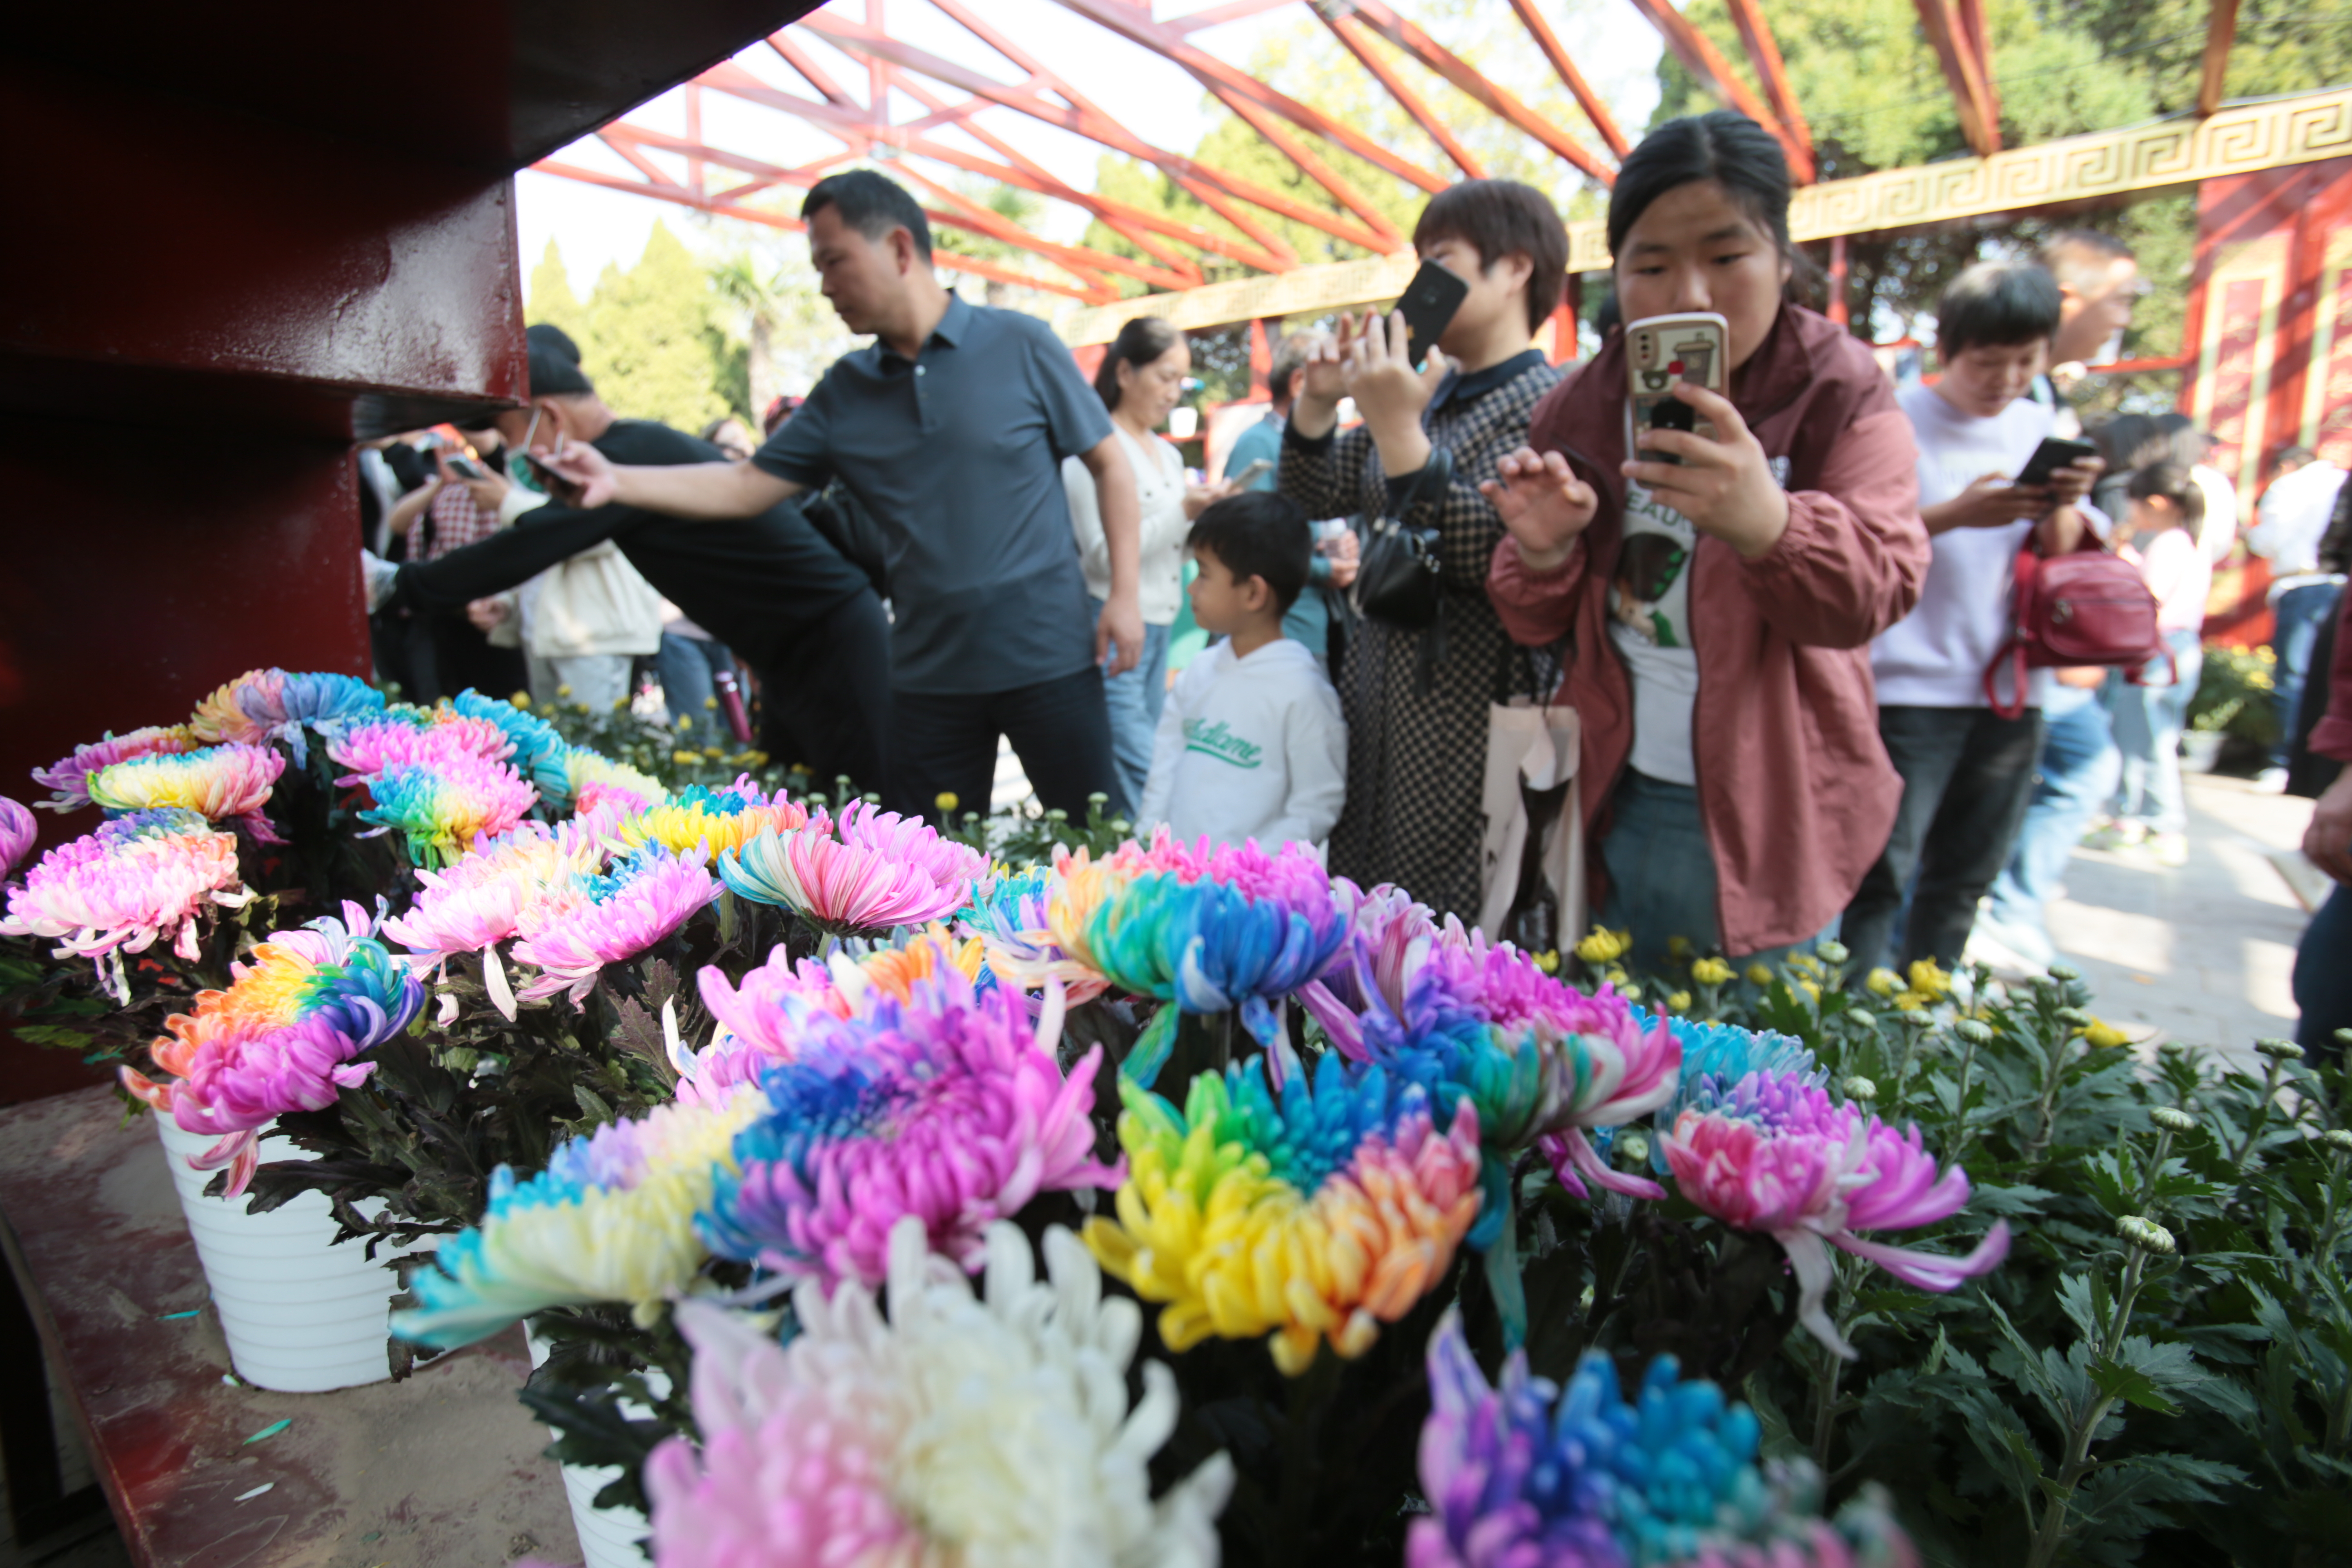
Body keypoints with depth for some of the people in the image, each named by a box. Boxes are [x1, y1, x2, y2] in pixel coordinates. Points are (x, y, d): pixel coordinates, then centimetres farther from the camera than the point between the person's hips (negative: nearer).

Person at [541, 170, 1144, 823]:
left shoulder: (1020, 345, -2)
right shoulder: (846, 391, 9)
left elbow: (1109, 463, 1)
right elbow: (746, 486, 7)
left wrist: (1124, 594, -7)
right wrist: (619, 479, -4)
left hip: (1046, 661, -4)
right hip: (928, 672, 4)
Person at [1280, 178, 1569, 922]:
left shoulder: (1549, 404, -9)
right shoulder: (1427, 390, 14)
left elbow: (1488, 560, -21)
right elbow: (1319, 496, 17)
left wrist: (1398, 428, -24)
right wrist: (1319, 400, 0)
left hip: (1464, 715, -7)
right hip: (1374, 698, 8)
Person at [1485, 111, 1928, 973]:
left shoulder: (1841, 396, -6)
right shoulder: (1580, 409, 2)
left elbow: (1880, 587, -20)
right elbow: (1537, 625, 5)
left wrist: (1767, 524, -41)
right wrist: (1541, 552, -19)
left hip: (1766, 815, -2)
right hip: (1615, 806, 3)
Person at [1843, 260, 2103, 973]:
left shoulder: (2041, 427, 12)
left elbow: (2060, 553, 11)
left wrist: (2063, 506, -9)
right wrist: (1956, 514, -21)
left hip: (2013, 684, 6)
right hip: (1911, 684, -6)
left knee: (1965, 875, 13)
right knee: (1881, 873, -5)